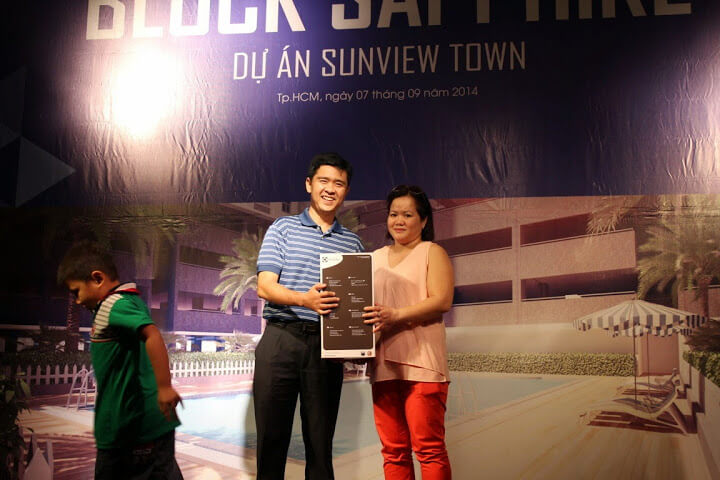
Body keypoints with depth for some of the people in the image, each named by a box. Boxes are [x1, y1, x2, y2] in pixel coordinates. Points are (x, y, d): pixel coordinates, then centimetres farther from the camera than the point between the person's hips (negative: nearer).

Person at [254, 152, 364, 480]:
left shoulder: (352, 243, 15)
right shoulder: (283, 229, 8)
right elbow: (265, 287, -3)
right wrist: (305, 299, -22)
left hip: (326, 343, 2)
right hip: (281, 338, -2)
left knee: (320, 439, 6)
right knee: (272, 437, 3)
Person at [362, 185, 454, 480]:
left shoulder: (432, 252, 7)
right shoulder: (376, 258, 22)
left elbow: (442, 300, -7)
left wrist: (396, 315, -19)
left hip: (420, 361, -5)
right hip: (383, 363, 5)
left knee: (428, 447, -7)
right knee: (393, 450, 5)